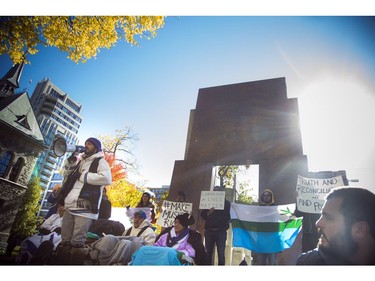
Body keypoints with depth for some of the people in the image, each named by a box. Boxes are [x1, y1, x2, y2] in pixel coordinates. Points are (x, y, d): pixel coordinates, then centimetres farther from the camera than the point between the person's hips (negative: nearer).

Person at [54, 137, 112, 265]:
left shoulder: (100, 162, 2)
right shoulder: (80, 161, 25)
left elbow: (106, 178, -18)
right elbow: (66, 180, 28)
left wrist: (82, 176, -11)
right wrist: (70, 164, 12)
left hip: (85, 208, -7)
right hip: (70, 206, 7)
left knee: (77, 244, -7)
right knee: (64, 242, 12)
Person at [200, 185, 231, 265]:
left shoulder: (226, 203, 10)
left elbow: (227, 216, 0)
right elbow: (202, 214, 8)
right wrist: (208, 213, -12)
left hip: (221, 231, -2)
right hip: (209, 230, 2)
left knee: (221, 254, -5)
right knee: (208, 253, 1)